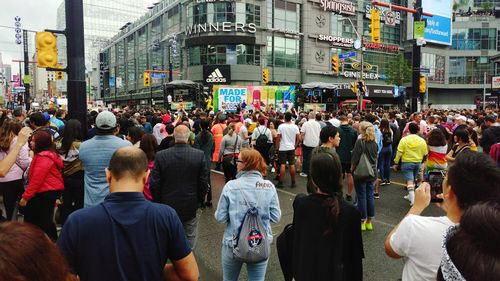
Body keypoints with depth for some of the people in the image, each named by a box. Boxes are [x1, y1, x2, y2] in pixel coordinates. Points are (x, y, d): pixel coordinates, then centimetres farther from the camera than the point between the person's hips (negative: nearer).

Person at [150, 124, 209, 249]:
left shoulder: (161, 155, -13)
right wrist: (199, 200, 9)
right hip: (190, 206, 0)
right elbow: (203, 182, -7)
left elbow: (154, 184, -9)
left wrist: (158, 201, 7)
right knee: (189, 239, 16)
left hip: (168, 206, 1)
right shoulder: (199, 155, -13)